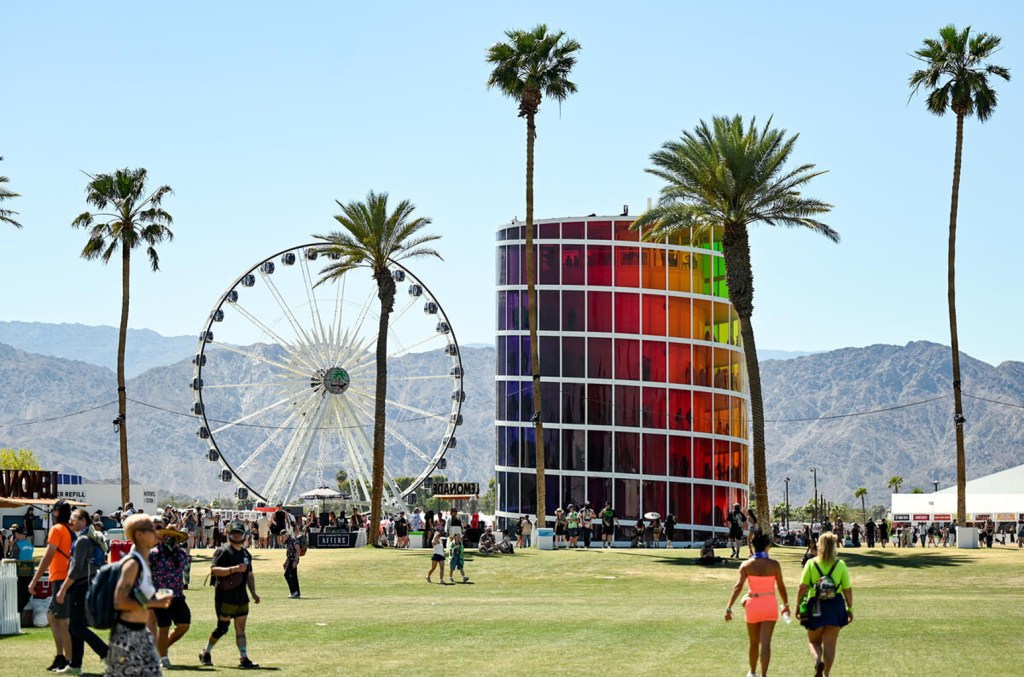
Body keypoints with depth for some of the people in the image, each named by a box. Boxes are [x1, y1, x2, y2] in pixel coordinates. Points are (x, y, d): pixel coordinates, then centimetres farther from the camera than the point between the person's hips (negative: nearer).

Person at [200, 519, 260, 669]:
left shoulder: (246, 554, 17)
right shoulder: (223, 551, -8)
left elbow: (249, 575, 25)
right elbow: (214, 570, -19)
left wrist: (254, 593, 16)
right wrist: (234, 569, -27)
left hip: (241, 596, 7)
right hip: (225, 596, -7)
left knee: (241, 629, 4)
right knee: (222, 628, -3)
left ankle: (244, 658, 2)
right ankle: (206, 653, 14)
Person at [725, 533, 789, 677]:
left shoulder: (746, 565, -5)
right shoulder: (774, 565, -5)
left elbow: (738, 586, -12)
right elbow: (781, 586, 3)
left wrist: (729, 607, -14)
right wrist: (786, 604, 19)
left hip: (753, 605, 1)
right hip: (770, 605, -1)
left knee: (754, 642, 17)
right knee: (765, 643, -5)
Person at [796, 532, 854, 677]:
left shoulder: (811, 564, -5)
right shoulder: (841, 565, -2)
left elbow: (802, 587, -8)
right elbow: (848, 590, -1)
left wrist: (798, 606, 1)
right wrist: (850, 609, 8)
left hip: (816, 607, -1)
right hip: (836, 606, 1)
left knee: (813, 641, 14)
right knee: (830, 644, 9)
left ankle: (818, 660, -14)